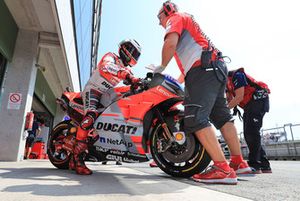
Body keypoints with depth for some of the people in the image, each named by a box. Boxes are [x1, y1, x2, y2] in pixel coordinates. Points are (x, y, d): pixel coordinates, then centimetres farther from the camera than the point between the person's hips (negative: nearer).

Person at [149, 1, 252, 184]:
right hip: (218, 68, 10)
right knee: (222, 116, 10)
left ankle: (223, 169, -21)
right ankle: (239, 162, 16)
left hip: (203, 69, -10)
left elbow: (170, 43, -14)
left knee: (196, 119, -17)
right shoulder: (188, 21, 37)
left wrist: (161, 67, 0)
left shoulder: (175, 18, 9)